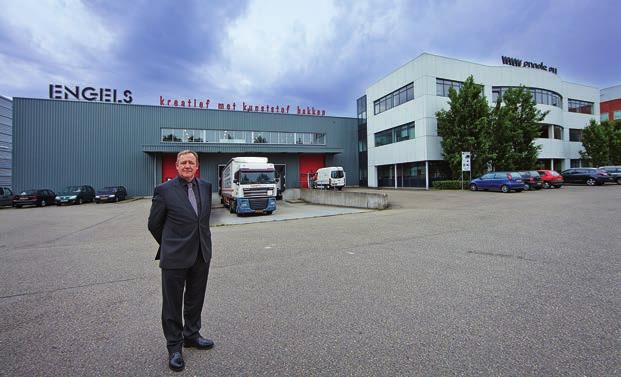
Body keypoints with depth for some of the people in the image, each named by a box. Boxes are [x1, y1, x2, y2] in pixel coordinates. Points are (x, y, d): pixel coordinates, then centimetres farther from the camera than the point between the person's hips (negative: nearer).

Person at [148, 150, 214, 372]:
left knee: (195, 300, 20)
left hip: (201, 255, 4)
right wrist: (169, 245, 8)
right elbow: (154, 224, -1)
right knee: (173, 304, 10)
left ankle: (191, 335, 41)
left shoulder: (206, 187, 3)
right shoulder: (164, 190, -10)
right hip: (175, 257, -4)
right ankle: (174, 347, 30)